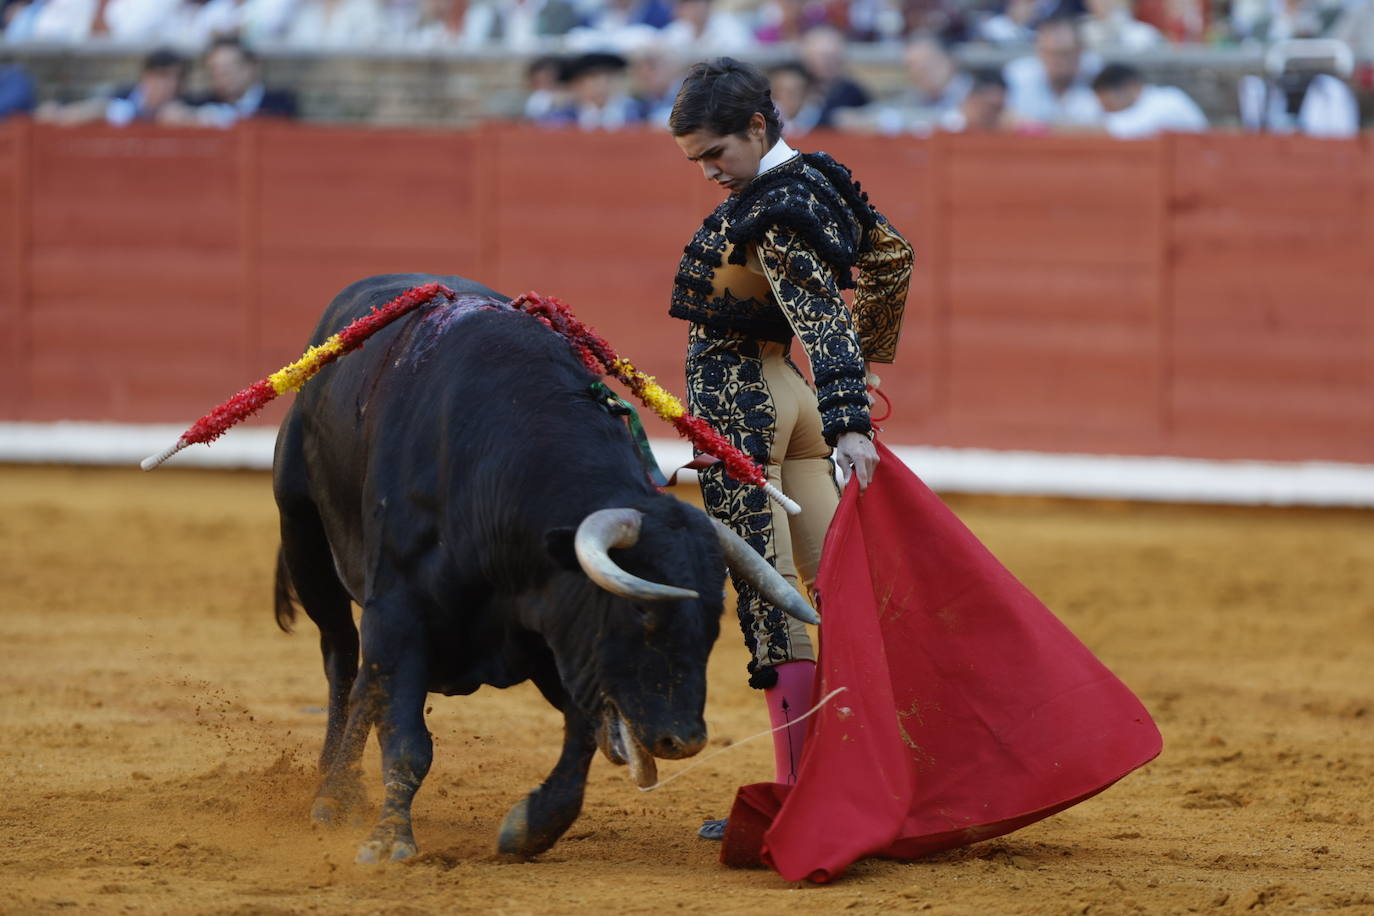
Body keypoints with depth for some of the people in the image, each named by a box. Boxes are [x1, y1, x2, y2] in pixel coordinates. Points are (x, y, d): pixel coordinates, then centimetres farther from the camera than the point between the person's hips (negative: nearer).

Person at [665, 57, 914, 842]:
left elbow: (822, 319, -31)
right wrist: (872, 351, 35)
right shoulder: (819, 182, 7)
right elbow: (891, 255, 23)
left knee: (769, 599, -8)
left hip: (737, 395, -10)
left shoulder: (773, 215, -21)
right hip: (794, 394, 10)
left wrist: (849, 424, -41)